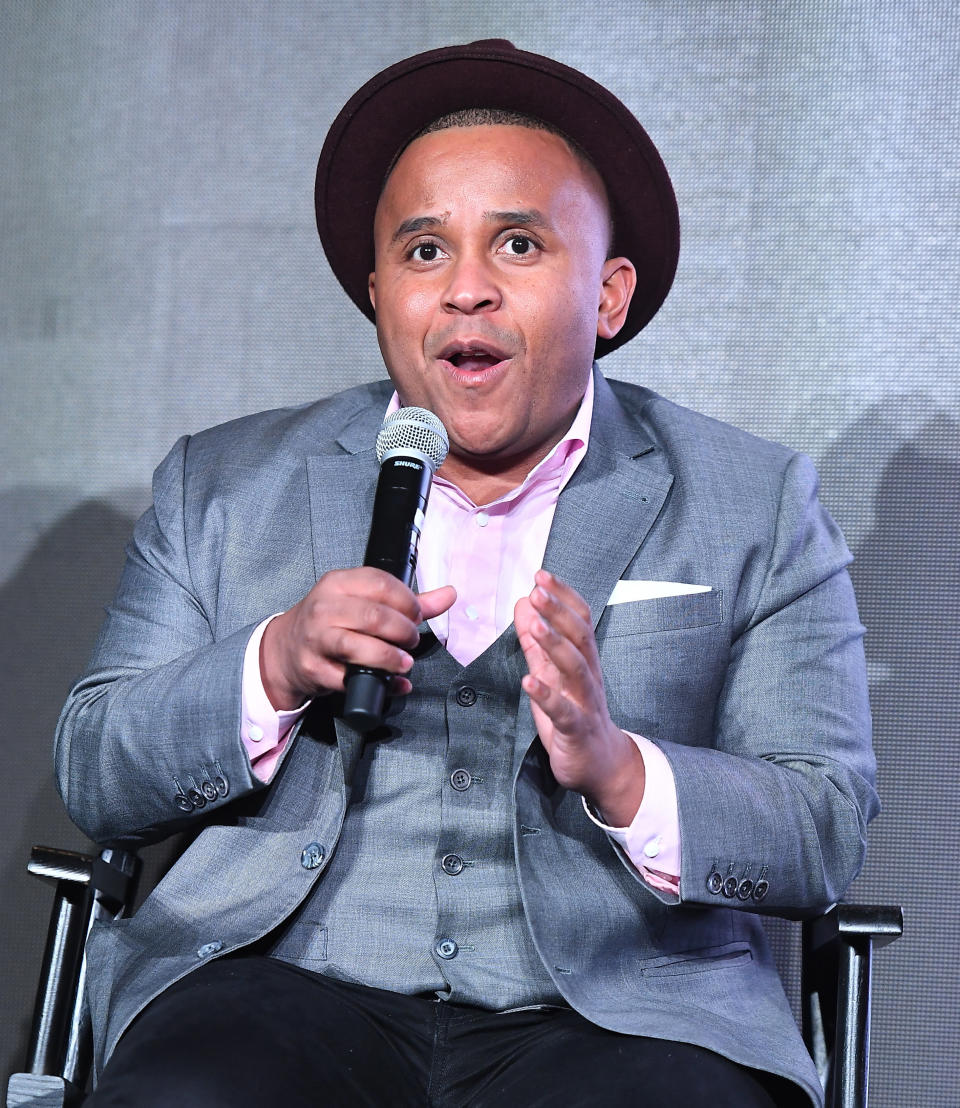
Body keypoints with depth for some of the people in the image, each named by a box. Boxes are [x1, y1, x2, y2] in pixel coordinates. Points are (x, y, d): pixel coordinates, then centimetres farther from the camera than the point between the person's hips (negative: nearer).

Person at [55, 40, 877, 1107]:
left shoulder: (760, 508, 10)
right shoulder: (220, 485, 13)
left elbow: (828, 833, 3)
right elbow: (92, 780, 10)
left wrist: (618, 770, -16)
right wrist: (272, 667, -10)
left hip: (616, 1010, 0)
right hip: (281, 992, 1)